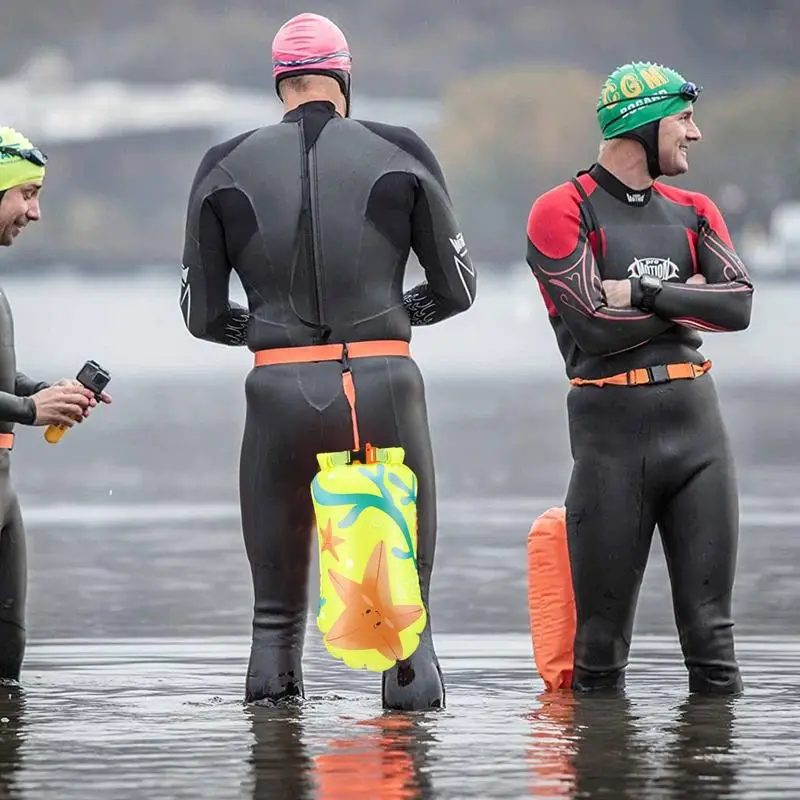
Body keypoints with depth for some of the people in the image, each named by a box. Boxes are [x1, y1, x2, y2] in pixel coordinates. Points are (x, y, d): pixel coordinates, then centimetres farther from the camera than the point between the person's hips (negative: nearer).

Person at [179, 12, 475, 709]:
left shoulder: (225, 168, 6)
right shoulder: (401, 155, 4)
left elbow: (202, 315, 8)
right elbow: (456, 288, 9)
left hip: (279, 390, 1)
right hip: (384, 383, -1)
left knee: (277, 598, 12)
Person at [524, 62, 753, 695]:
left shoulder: (692, 213, 16)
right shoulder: (561, 213, -2)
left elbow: (738, 305, 0)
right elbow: (598, 327, -14)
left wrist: (643, 294, -10)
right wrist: (686, 298, -1)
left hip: (696, 422, 5)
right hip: (612, 424, -5)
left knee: (709, 626, 3)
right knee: (602, 632, 0)